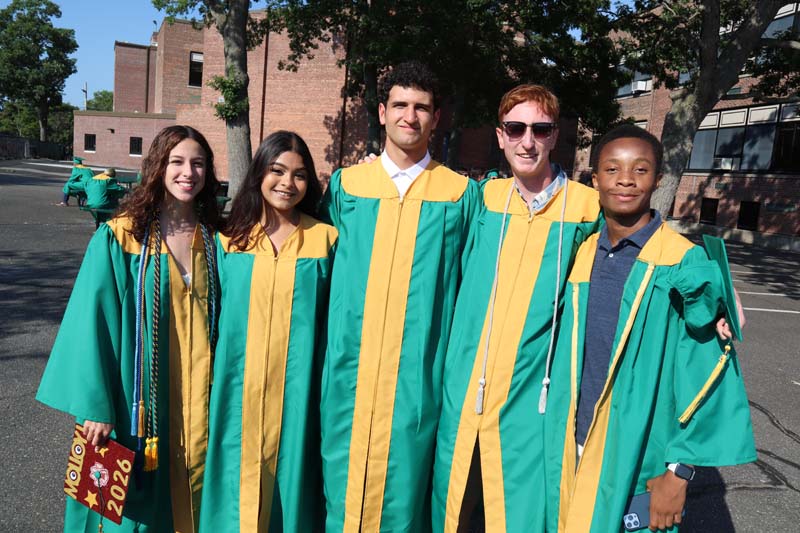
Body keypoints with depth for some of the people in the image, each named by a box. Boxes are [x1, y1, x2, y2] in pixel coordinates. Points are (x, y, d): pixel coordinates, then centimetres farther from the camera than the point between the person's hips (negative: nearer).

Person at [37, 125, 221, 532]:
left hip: (199, 400, 3)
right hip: (140, 398, -2)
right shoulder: (119, 238, -8)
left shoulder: (214, 238, 2)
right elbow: (93, 320, -9)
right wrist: (94, 404, -12)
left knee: (193, 493, 14)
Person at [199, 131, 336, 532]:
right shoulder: (230, 240, 4)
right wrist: (211, 386, 8)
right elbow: (217, 317, 10)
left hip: (295, 394, -1)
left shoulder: (326, 239, -1)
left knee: (288, 481, 8)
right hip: (238, 392, 2)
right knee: (237, 484, 11)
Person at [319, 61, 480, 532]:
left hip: (418, 373, -1)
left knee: (403, 491, 7)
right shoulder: (344, 185, 7)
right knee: (343, 490, 11)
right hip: (350, 370, 2)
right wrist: (324, 353, 12)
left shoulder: (461, 194, 3)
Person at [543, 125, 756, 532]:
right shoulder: (581, 255, 1)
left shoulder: (685, 264, -13)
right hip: (573, 447, 4)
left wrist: (679, 469, -10)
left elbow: (705, 377, -11)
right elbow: (567, 359, 7)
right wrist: (560, 446, 7)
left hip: (639, 456, -4)